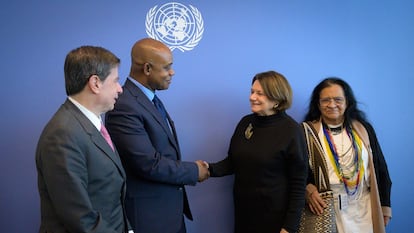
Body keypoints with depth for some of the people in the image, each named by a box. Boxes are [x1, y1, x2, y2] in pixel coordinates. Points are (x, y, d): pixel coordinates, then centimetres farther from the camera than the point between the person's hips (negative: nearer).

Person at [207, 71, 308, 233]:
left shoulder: (291, 131, -13)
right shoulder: (245, 122, 1)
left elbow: (298, 183, -11)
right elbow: (232, 162, 8)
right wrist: (210, 169, -12)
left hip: (275, 215, -4)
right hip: (243, 211, 5)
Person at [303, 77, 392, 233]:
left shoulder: (363, 129, 5)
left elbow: (380, 168, 8)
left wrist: (385, 205, 7)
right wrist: (307, 188, -24)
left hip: (363, 207, 3)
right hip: (325, 207, -2)